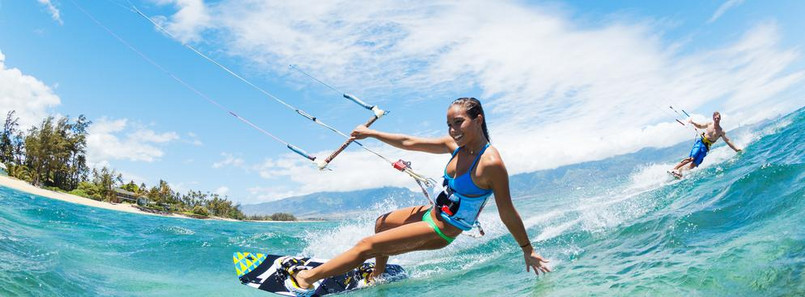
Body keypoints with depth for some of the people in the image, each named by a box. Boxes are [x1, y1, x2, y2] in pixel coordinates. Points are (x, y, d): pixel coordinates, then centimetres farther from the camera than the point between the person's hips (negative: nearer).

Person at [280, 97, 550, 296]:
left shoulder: (491, 163, -29)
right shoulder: (455, 144, -6)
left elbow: (507, 212, -22)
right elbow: (409, 143, 2)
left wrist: (528, 250, -13)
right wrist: (371, 133, 8)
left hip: (441, 230, -8)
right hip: (432, 213, 8)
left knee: (367, 246, -7)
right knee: (381, 223, 30)